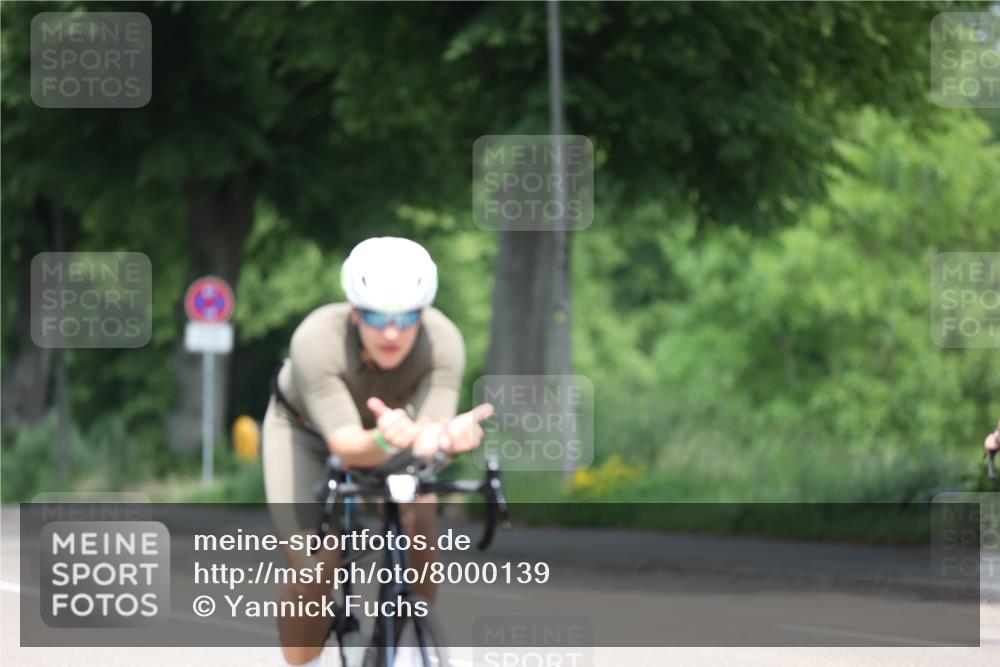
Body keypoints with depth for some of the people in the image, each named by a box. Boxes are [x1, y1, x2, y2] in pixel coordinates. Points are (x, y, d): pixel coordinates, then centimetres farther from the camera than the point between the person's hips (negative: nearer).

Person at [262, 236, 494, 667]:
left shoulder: (443, 342, -33)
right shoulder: (317, 340, -40)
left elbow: (427, 440, -41)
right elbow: (345, 445, -46)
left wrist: (444, 438, -66)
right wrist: (384, 441, -69)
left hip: (387, 421, 2)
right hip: (305, 431, -2)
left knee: (418, 523, -24)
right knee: (315, 570, -17)